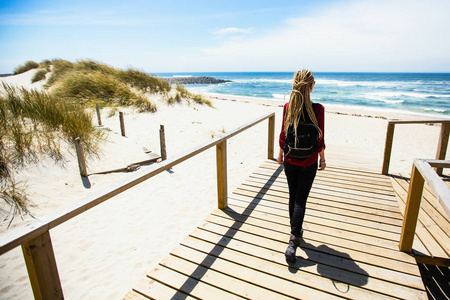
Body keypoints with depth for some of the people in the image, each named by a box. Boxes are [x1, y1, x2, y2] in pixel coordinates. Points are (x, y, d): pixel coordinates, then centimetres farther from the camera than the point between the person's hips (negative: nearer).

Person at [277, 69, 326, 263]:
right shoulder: (318, 109, -14)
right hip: (308, 163, -2)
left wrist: (281, 153, 13)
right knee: (300, 201, 4)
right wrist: (322, 158, 5)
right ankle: (293, 242, 2)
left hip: (290, 161, 3)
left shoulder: (288, 107, -7)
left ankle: (296, 230, 37)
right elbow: (319, 139, -9)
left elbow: (283, 134, -1)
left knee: (293, 197, 18)